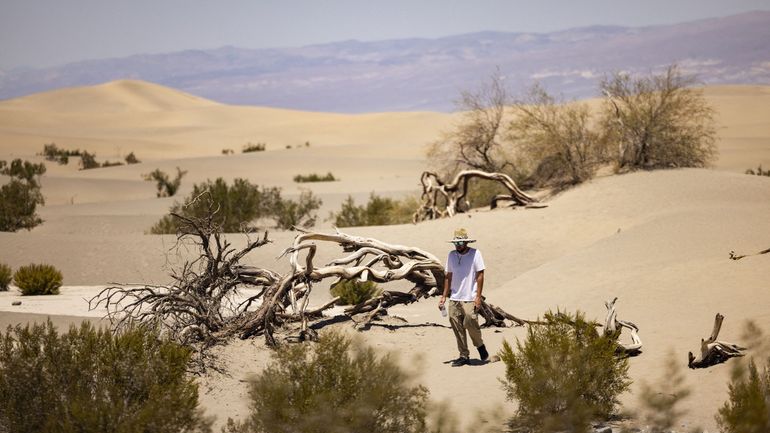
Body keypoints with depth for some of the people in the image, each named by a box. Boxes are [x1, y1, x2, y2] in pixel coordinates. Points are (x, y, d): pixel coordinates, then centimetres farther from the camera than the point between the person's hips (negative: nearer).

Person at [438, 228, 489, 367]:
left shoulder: (475, 254, -3)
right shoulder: (451, 255, 10)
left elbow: (480, 275, -4)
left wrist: (478, 297, -11)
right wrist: (443, 297, 13)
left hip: (469, 298, -5)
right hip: (454, 298, 5)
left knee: (470, 324, -14)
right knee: (457, 328, 3)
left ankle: (481, 347, 12)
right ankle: (464, 356, 13)